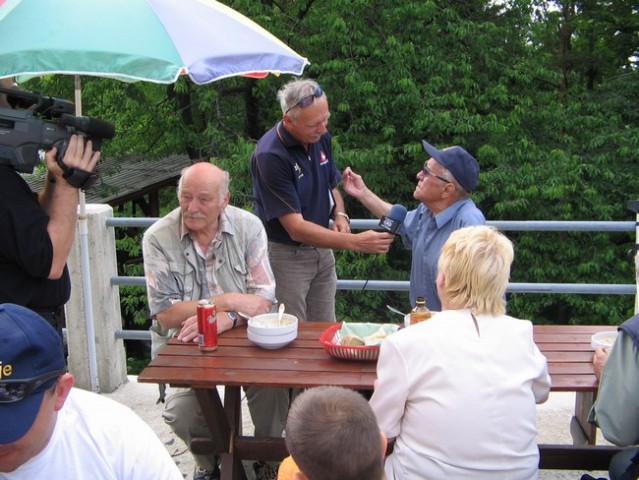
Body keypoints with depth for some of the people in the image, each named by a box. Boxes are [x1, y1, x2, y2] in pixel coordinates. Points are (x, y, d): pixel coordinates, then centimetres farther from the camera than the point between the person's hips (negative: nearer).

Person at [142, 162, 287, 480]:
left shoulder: (248, 227, -4)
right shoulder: (158, 238, -9)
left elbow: (264, 300, -8)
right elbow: (165, 315, -12)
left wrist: (225, 320, -29)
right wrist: (228, 301, -19)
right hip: (184, 343, 0)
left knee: (272, 390, -25)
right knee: (182, 411, -24)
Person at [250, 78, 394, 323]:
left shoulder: (321, 138, -3)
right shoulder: (270, 155, -25)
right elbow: (296, 228, -26)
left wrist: (340, 215, -7)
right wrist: (356, 242, -31)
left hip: (322, 250, 6)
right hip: (285, 255, -6)